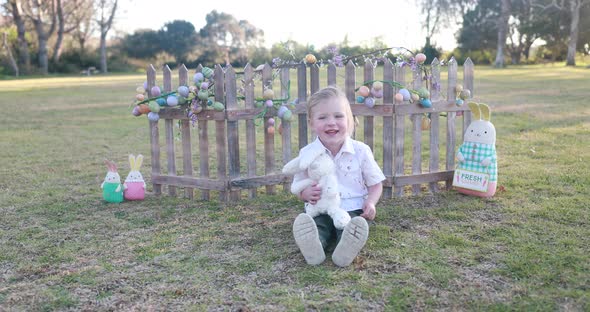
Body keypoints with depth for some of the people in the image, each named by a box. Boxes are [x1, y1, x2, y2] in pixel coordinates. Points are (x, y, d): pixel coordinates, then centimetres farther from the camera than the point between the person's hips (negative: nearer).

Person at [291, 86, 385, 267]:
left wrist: (370, 202, -12)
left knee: (357, 225, -33)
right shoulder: (306, 154, 2)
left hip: (352, 209, 0)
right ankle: (312, 247, -59)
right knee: (308, 224, -31)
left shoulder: (361, 151, 1)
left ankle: (345, 251, -58)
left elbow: (375, 184, 10)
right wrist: (306, 193, -14)